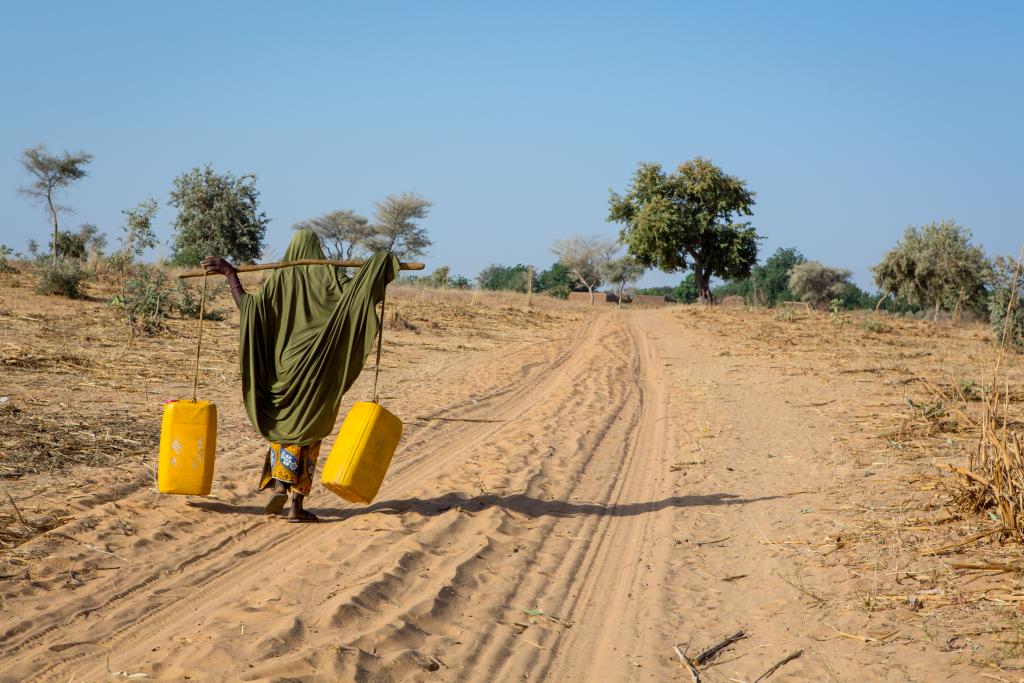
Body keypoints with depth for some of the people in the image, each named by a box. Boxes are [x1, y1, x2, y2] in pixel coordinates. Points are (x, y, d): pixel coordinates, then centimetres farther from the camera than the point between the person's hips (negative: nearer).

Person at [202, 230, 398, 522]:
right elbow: (356, 291, -18)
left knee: (281, 424, 17)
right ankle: (297, 505, 2)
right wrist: (378, 267, -5)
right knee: (307, 432, 5)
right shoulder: (328, 277, -3)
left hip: (283, 366, 1)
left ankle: (279, 485, -5)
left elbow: (248, 305, -9)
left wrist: (230, 274, 0)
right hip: (317, 369, -1)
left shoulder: (280, 278, 1)